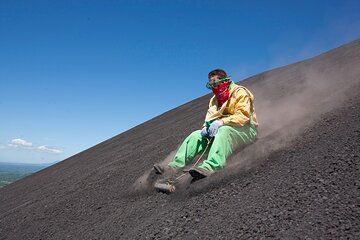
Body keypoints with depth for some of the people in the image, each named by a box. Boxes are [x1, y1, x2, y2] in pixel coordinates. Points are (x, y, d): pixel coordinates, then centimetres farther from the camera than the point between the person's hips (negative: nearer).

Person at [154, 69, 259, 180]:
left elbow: (243, 116, -19)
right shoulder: (214, 99, 19)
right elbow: (210, 117, 12)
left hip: (246, 129, -7)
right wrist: (207, 126, -12)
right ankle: (175, 165, -19)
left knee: (224, 130, -38)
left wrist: (222, 122, -29)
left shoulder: (240, 92, -5)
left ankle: (209, 167, -57)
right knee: (197, 135, -9)